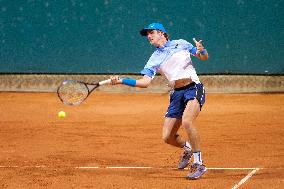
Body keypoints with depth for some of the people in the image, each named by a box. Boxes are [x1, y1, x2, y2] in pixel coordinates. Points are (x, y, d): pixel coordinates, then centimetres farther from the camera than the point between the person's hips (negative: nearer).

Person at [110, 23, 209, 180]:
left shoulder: (181, 43, 9)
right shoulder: (154, 59, 13)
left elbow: (204, 57, 15)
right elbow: (145, 82, 1)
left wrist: (201, 50, -8)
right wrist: (121, 80, -8)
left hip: (194, 88, -4)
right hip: (177, 94, 4)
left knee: (187, 120, -31)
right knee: (167, 137, -3)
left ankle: (199, 164, -19)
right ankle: (187, 148, 32)